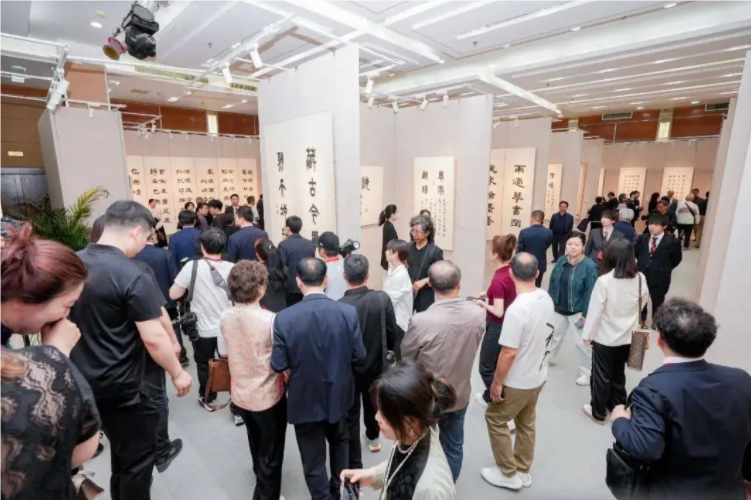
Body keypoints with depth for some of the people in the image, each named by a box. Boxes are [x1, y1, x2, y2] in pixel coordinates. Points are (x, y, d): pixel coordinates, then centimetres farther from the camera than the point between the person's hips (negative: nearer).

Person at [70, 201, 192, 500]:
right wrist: (177, 373, -9)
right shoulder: (135, 276, -24)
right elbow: (154, 338, -24)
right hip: (119, 386, -8)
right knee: (138, 457, 13)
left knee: (122, 449, 27)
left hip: (81, 381, 8)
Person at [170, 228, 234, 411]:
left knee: (204, 364, 23)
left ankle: (208, 399, 40)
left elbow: (173, 294, -10)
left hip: (203, 329, -1)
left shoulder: (193, 266, -15)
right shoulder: (232, 268, -8)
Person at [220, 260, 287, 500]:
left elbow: (230, 350, 5)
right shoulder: (271, 320, -28)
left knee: (256, 443, 33)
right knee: (271, 454, 18)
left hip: (240, 395, 6)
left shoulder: (225, 317, -11)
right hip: (268, 397, -6)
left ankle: (260, 473, 59)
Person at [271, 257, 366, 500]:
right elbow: (359, 359, -12)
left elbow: (278, 365, -15)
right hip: (338, 394, 3)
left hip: (305, 399, -3)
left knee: (313, 461, 18)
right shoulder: (348, 312, -18)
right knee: (339, 441, 32)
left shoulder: (284, 318, -22)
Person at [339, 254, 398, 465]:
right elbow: (393, 336, -10)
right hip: (375, 365, 4)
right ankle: (373, 437, 54)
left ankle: (354, 466, 26)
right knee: (372, 403, 30)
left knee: (351, 416, 15)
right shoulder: (383, 299, -19)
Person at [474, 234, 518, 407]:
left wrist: (483, 303, -11)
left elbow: (498, 312, -27)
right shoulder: (512, 271, -4)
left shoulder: (498, 279, -28)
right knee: (499, 364, 25)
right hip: (509, 324, 9)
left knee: (486, 366, 13)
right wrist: (488, 294, 8)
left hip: (497, 327, -8)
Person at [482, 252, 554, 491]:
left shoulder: (517, 309, -31)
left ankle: (509, 474, 26)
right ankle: (522, 471, 39)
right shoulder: (546, 298, -6)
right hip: (538, 376, 8)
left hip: (518, 381, -8)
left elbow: (509, 353, -27)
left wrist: (496, 383, -16)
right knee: (526, 422, 22)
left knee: (495, 419, 13)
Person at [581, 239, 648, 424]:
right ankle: (617, 407, 40)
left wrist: (587, 335, -6)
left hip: (605, 338, -5)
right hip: (627, 337, 5)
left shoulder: (604, 281, -24)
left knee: (601, 375, 12)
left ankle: (598, 412, 26)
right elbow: (643, 301, 10)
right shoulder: (640, 279, -9)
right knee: (618, 374, 23)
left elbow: (595, 310, -18)